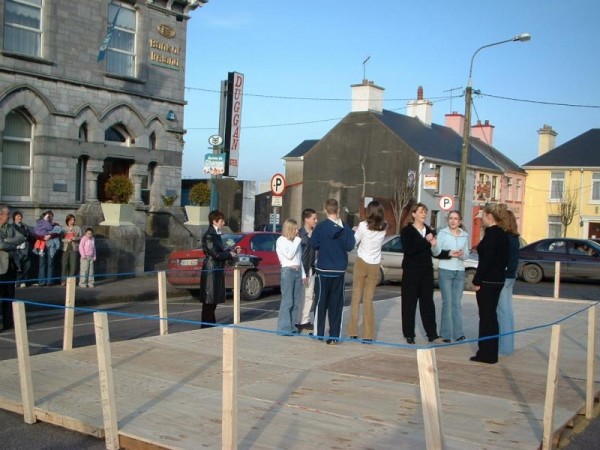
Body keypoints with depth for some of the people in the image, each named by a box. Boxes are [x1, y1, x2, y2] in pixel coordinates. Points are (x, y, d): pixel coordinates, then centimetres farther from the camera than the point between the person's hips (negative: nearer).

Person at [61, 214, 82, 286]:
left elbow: (81, 237, 7)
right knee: (64, 264, -2)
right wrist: (67, 240, -14)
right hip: (65, 248, 0)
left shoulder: (77, 228, 9)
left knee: (73, 265, -3)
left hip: (74, 248, 0)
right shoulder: (63, 228, 8)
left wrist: (74, 238, -10)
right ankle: (63, 280, 4)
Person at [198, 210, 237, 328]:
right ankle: (206, 325, 2)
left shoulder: (216, 235, 15)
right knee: (209, 300, -4)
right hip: (211, 271, -9)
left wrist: (231, 251, 7)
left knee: (214, 300, 14)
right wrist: (230, 254, -7)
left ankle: (211, 324, 22)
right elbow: (216, 254, -20)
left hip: (217, 271, 9)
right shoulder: (208, 236, -16)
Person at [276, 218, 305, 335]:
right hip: (288, 271, -7)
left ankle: (291, 326, 10)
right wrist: (297, 242, -8)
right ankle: (283, 327, -6)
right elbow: (289, 255, -14)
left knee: (296, 301, 5)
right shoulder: (281, 240, -2)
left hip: (298, 271, 7)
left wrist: (303, 274, 15)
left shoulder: (296, 240, 17)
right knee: (287, 301, -9)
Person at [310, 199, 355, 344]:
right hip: (339, 270, 1)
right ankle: (334, 335, 4)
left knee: (321, 301, 10)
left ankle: (319, 332, 13)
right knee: (336, 303, 6)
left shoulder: (321, 226, -10)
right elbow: (350, 246, -6)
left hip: (323, 269, -1)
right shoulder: (345, 227, -6)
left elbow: (314, 244, -7)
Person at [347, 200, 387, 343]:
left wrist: (356, 232, 14)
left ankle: (353, 332, 8)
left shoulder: (363, 225, -11)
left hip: (361, 263, -2)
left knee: (356, 297, 8)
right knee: (369, 299, 7)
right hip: (375, 265, 2)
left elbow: (353, 242, -3)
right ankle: (368, 335, 4)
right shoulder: (384, 227, -2)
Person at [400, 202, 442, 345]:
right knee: (409, 303, -1)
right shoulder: (406, 230, -4)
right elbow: (408, 249, -18)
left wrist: (433, 245, -2)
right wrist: (426, 242, -19)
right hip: (411, 270, -5)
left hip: (427, 270, 5)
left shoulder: (428, 230, 13)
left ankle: (432, 334, 7)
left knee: (428, 302, 5)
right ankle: (409, 335, 6)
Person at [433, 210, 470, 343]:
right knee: (447, 303, -3)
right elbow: (436, 252, -6)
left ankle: (458, 333, 8)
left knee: (457, 303, 5)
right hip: (445, 271, -3)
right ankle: (446, 334, 2)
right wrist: (449, 253, -23)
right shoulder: (442, 233, -1)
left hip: (460, 272, 3)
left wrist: (461, 255, -12)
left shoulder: (465, 235, 8)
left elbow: (466, 255, 8)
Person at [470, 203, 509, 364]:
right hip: (498, 280, 9)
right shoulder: (502, 234, 12)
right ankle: (491, 353, 22)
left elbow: (486, 260, -21)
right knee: (491, 315, 15)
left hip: (487, 281, -9)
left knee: (486, 316, -3)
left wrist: (477, 281, -16)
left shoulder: (491, 234, -16)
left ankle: (486, 354, 2)